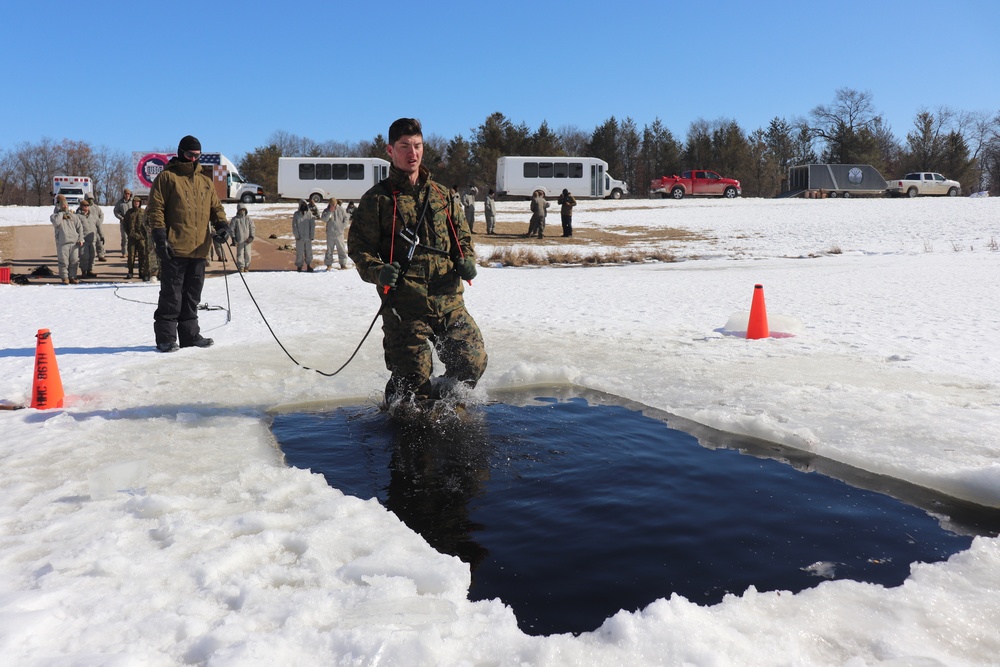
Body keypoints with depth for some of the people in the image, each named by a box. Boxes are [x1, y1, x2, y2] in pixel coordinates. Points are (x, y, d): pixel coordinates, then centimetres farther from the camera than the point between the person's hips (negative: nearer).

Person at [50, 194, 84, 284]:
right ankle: (64, 278, 6)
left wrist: (80, 239, 3)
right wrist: (61, 213, -6)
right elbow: (56, 222, -18)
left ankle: (72, 277, 13)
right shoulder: (54, 216, 6)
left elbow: (80, 227, 13)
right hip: (62, 243, -3)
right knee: (63, 262, -3)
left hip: (74, 242, 3)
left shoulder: (73, 216, 14)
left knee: (74, 261, 3)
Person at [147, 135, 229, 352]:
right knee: (171, 295, -4)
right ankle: (165, 338, 2)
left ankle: (189, 334, 19)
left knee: (192, 295, 11)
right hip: (174, 248, -5)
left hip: (199, 249, 6)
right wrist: (159, 237, -14)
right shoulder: (167, 177, 1)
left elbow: (215, 206, 19)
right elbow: (155, 208, -5)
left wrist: (221, 224, -3)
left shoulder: (205, 182, 18)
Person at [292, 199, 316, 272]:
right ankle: (299, 266, 6)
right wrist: (297, 235, -9)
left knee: (309, 252, 6)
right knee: (299, 252, 0)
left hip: (308, 237, 1)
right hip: (299, 237, -1)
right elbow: (294, 226, 0)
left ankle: (308, 265, 16)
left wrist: (312, 235, -4)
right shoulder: (296, 214, 3)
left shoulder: (310, 213, 4)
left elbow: (313, 225, 3)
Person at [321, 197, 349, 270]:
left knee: (342, 249, 1)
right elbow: (324, 219, -14)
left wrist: (344, 226, -1)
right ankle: (329, 264, 12)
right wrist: (330, 211, -20)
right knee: (329, 250, 5)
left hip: (339, 233, 0)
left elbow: (346, 217, 12)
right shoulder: (326, 211, 1)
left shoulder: (341, 210, 3)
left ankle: (343, 264, 9)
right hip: (330, 234, 0)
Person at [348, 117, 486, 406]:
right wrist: (377, 271, -17)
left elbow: (462, 235, 22)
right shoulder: (377, 199, 5)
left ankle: (441, 403, 25)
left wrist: (466, 260, 0)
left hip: (449, 301, 4)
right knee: (414, 376, -5)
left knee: (473, 361, -4)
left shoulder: (442, 195, 16)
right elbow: (358, 246, 3)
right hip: (404, 306, -4)